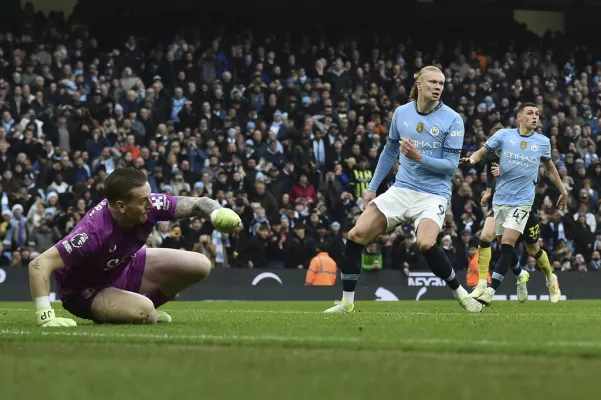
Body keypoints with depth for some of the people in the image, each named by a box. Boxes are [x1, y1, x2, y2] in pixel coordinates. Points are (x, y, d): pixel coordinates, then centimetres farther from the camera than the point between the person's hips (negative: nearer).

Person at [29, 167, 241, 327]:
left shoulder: (150, 205, -24)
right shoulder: (94, 231, -40)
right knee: (145, 313, -33)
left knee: (199, 265, 1)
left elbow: (196, 203, -10)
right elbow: (39, 265, -42)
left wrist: (217, 212, -34)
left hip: (124, 268, 7)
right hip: (84, 289, -7)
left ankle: (143, 309, 14)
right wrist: (45, 317, -49)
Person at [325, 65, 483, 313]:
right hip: (401, 189, 5)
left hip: (433, 194, -5)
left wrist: (419, 157, -22)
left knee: (426, 243, -31)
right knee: (356, 236, -6)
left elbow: (451, 165, -10)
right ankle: (347, 302, 6)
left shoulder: (452, 120, -8)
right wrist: (372, 187, 18)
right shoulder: (402, 113, 5)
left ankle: (461, 294, -10)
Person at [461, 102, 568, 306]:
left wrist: (563, 190, 26)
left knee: (507, 244, -15)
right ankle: (521, 276, 39)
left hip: (522, 200, -2)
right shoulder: (504, 135, -1)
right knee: (504, 245, 9)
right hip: (500, 199, 2)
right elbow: (482, 151, 4)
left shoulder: (543, 142, 4)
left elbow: (550, 167, 20)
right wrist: (472, 159, -19)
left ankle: (490, 291, -16)